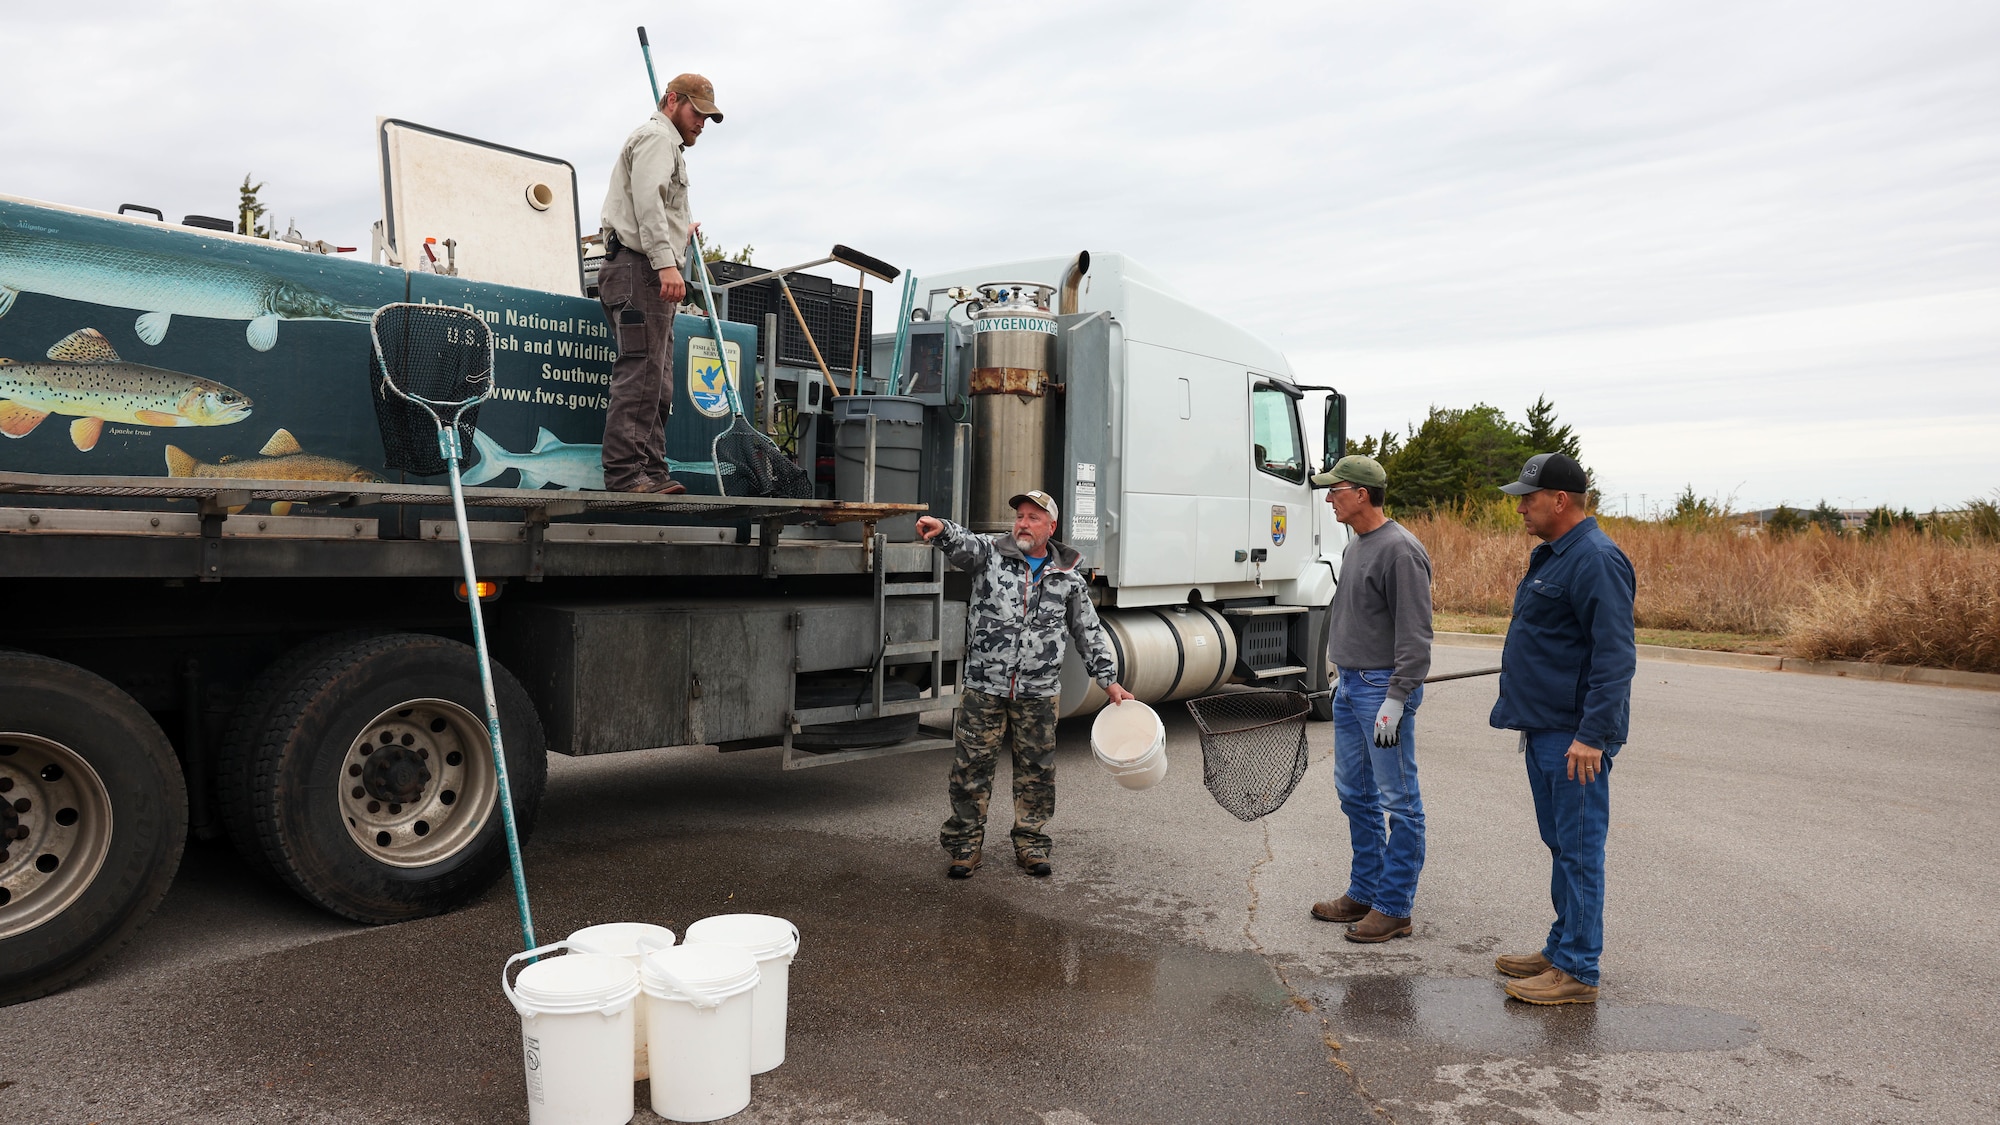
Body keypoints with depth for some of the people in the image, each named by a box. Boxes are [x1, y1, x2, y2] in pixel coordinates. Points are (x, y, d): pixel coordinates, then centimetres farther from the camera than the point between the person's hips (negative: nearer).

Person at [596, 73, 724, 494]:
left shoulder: (668, 145, 33)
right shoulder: (656, 136, 0)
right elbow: (648, 201, -16)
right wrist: (666, 262, -25)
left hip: (652, 275, 11)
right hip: (640, 269, -11)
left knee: (657, 382, 6)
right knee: (639, 374, -16)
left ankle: (652, 472, 5)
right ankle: (624, 472, -19)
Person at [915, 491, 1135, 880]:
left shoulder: (1069, 578, 7)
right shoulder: (990, 553, 1)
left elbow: (1089, 632, 14)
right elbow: (962, 544, -21)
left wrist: (1109, 680, 11)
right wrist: (941, 529, -45)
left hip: (1039, 693, 2)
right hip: (984, 688, -1)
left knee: (1036, 771, 9)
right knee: (972, 767, 3)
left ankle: (1030, 844, 25)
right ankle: (964, 845, 15)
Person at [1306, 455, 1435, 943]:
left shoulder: (1400, 550, -17)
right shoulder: (1355, 545, 13)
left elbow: (1414, 635, -20)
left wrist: (1395, 699, -23)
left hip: (1383, 689, -10)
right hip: (1350, 686, 10)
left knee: (1399, 802, 0)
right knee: (1355, 794, 16)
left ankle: (1394, 908, 8)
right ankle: (1364, 891, 28)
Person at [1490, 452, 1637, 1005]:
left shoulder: (1597, 559, -17)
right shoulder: (1550, 554, 15)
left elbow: (1615, 656, -23)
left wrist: (1592, 735, -25)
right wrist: (1520, 710, 24)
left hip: (1575, 736, -10)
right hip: (1543, 728, 10)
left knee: (1579, 849, -3)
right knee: (1560, 845, 17)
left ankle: (1577, 971, 5)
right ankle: (1561, 949, 28)